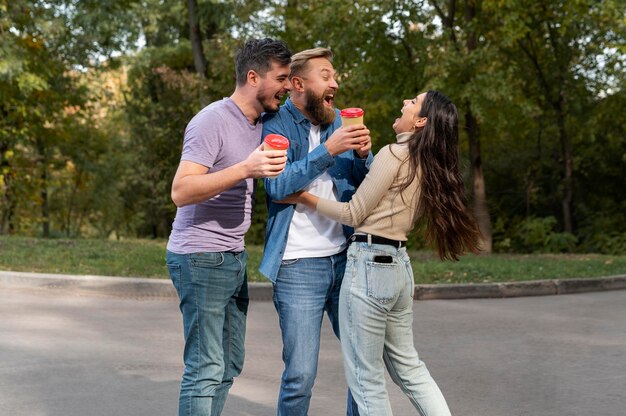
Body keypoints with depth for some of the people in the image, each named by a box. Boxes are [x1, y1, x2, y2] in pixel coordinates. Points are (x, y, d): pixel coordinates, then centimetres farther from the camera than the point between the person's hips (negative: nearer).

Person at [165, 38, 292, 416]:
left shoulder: (262, 124, 10)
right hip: (201, 259, -9)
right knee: (206, 369, -7)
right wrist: (245, 169, -32)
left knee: (229, 365, 13)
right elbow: (181, 192, -22)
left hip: (234, 258, 9)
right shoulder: (213, 121, -15)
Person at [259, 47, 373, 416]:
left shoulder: (338, 120, 11)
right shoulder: (274, 125, -3)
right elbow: (277, 185, -16)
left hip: (344, 258, 5)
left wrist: (363, 155, -9)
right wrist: (328, 150, -22)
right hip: (298, 266, -5)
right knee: (301, 375, -4)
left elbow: (363, 183, 12)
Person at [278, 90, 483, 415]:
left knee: (366, 379, 2)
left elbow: (353, 214, -8)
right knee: (408, 367, 20)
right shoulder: (430, 166, 11)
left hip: (369, 265, -9)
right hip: (399, 265, 9)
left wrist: (304, 199, 0)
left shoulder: (394, 154, -12)